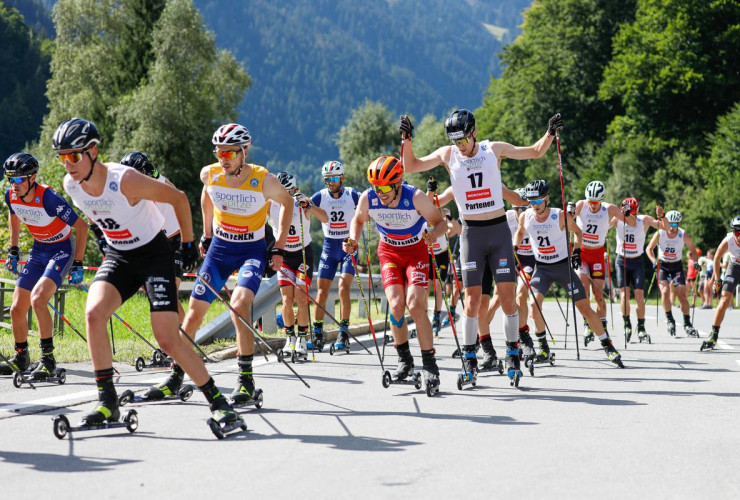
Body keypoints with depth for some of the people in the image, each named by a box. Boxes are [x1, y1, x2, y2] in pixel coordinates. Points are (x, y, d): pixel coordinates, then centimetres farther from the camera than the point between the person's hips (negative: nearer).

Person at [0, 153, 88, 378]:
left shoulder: (49, 198, -29)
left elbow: (81, 226, -22)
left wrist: (77, 264, -19)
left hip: (62, 249, -7)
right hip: (38, 250, 7)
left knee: (37, 298, -27)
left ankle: (48, 359, -19)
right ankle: (21, 358, 24)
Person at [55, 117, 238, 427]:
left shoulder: (125, 181, -27)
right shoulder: (71, 186, -9)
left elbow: (178, 198, -15)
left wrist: (188, 244, -6)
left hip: (154, 255, -5)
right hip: (118, 257, 5)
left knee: (168, 340, -13)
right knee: (93, 313, -21)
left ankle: (216, 400, 4)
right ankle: (107, 402, -12)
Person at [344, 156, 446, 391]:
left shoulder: (415, 197, -26)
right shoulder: (368, 198, -19)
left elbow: (440, 223, -16)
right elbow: (358, 220, 3)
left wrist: (433, 235, -38)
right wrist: (353, 240, -15)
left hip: (416, 251, -2)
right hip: (389, 252, 2)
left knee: (415, 304, -18)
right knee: (396, 305, -14)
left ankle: (429, 363, -7)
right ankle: (404, 360, 5)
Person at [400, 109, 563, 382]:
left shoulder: (495, 149, 2)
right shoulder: (447, 155, 2)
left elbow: (536, 151, 9)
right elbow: (411, 166, 4)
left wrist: (551, 133, -7)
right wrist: (407, 139, -10)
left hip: (499, 230, 0)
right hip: (471, 233, 0)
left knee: (508, 295, -3)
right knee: (472, 297, -4)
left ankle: (513, 351, 9)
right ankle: (469, 356, 3)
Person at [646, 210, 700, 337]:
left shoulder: (684, 235, -15)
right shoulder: (659, 234, -17)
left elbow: (692, 251, -2)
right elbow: (649, 248, -7)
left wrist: (695, 261, -21)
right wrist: (654, 261, -24)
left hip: (677, 266, 1)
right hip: (662, 266, -1)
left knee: (682, 295, -6)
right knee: (665, 292, -18)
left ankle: (687, 324, 3)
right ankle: (670, 320, -3)